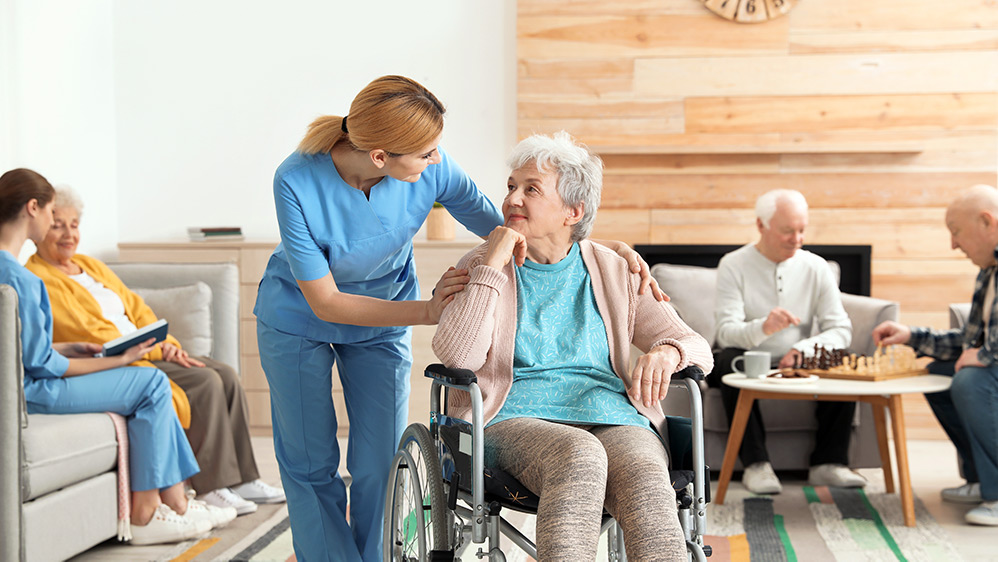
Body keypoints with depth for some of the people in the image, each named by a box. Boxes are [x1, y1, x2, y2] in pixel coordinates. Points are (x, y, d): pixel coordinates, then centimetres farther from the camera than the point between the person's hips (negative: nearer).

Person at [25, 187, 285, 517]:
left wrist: (167, 343, -1)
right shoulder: (37, 279, -8)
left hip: (146, 354, 9)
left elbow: (136, 308, 18)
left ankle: (242, 479, -4)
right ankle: (212, 487, -20)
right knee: (205, 382, -24)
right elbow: (87, 333, -15)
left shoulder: (92, 266, 21)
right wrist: (152, 350, -15)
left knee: (226, 375, -8)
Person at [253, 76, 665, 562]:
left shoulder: (431, 170, -27)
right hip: (299, 319, -2)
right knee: (310, 466, 4)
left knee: (379, 468, -1)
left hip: (382, 325, 2)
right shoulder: (297, 183, -34)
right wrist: (427, 312, -35)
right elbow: (324, 302, -27)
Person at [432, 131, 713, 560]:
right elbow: (456, 356, -6)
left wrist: (666, 353, -9)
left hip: (614, 420, 2)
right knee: (579, 455, -38)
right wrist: (493, 264, -5)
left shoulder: (615, 273, 17)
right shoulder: (480, 268, 12)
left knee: (646, 481, -34)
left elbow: (695, 345, 15)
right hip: (517, 420, -2)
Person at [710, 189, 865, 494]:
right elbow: (726, 331, -19)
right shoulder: (734, 265, -5)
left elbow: (840, 330, -4)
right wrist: (763, 328, -40)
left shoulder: (816, 268, 4)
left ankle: (828, 462, -17)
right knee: (730, 359, -35)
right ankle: (755, 464, -31)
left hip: (798, 366, 3)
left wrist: (802, 350, -23)